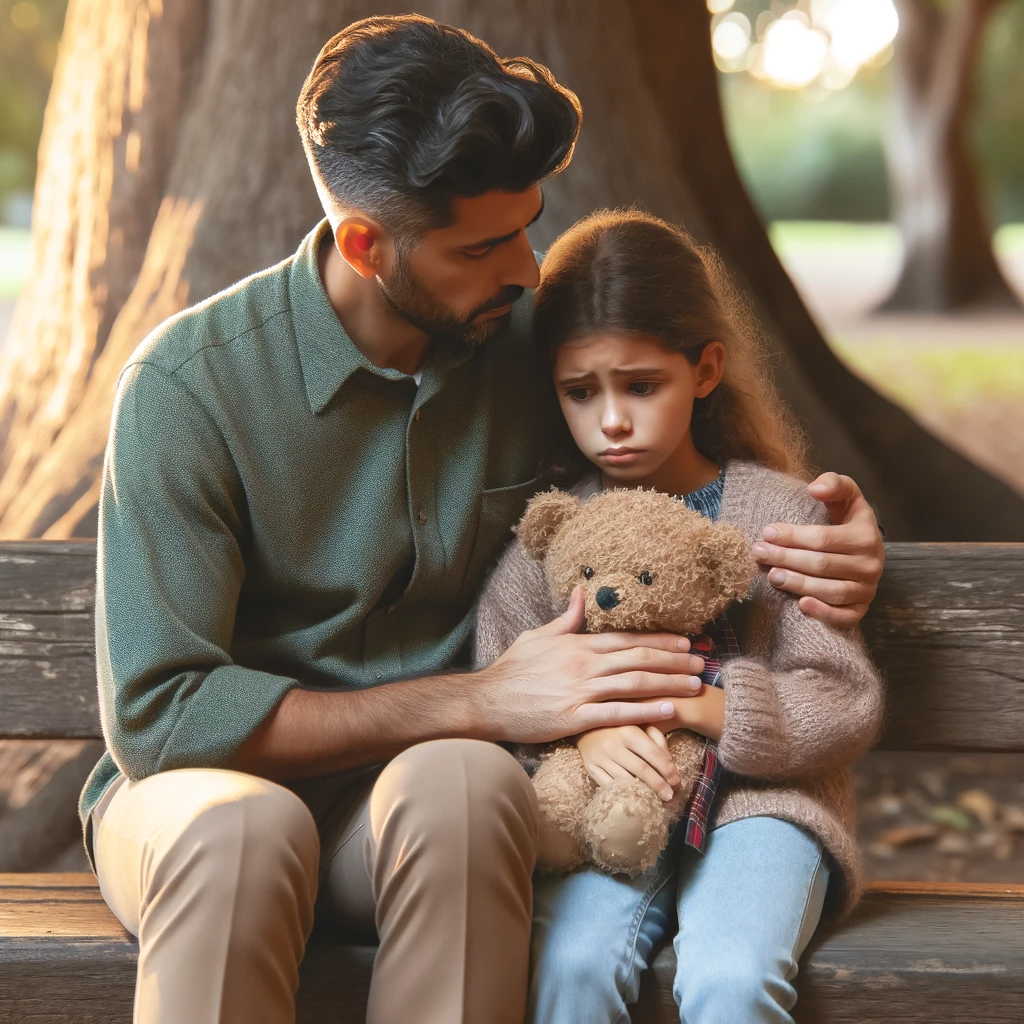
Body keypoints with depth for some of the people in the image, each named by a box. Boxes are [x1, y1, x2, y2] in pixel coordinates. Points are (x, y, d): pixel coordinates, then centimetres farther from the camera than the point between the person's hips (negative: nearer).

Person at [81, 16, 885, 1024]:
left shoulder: (533, 338, -3)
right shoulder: (188, 384, -15)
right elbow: (157, 713, -17)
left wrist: (826, 544, -7)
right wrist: (480, 701, -21)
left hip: (425, 788, 3)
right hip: (195, 782, -2)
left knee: (465, 781, -34)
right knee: (240, 824, -38)